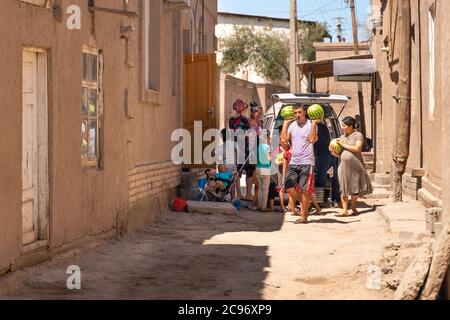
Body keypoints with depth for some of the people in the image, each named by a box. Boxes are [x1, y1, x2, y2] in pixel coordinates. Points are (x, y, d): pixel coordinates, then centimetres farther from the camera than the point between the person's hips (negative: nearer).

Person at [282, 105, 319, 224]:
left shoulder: (310, 124, -5)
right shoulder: (292, 125, 12)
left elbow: (312, 139, -20)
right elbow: (285, 138, 0)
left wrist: (314, 123, -20)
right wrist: (285, 123, 4)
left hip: (306, 162, -6)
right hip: (293, 162, 6)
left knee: (304, 189, -4)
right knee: (289, 187, 3)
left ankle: (304, 216, 4)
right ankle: (305, 204, 25)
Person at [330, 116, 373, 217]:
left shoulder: (358, 135, -1)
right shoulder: (342, 137, 16)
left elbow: (357, 149, -15)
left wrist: (344, 145, -10)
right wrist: (334, 152, -2)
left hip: (355, 165, -4)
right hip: (344, 165, 4)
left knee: (355, 187, 4)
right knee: (344, 188, -4)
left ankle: (354, 208, 21)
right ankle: (345, 210, -5)